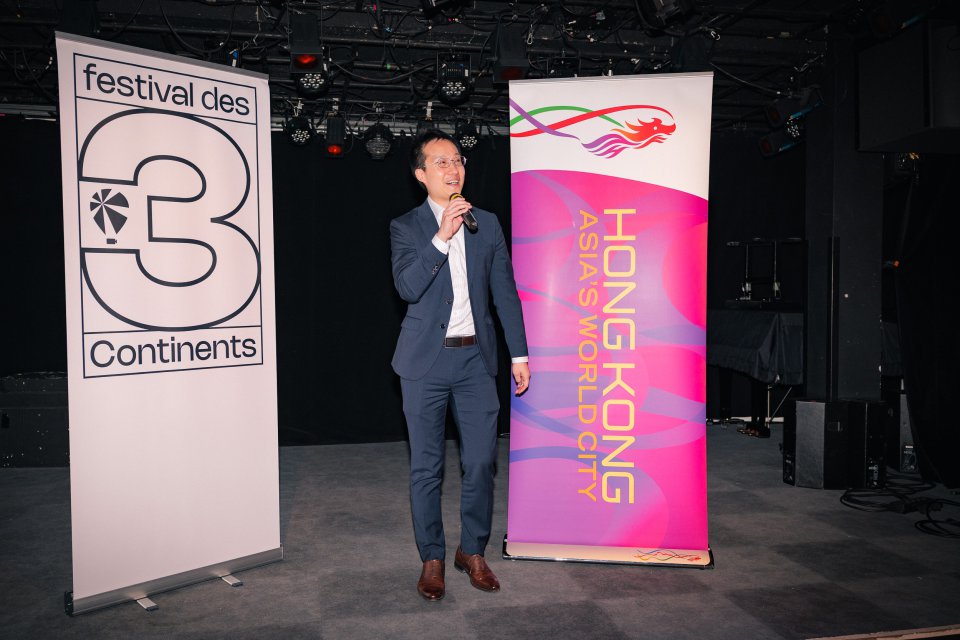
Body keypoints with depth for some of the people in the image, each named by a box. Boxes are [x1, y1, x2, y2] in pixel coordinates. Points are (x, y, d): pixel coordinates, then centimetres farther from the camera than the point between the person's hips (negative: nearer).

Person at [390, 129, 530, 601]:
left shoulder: (487, 223, 9)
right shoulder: (406, 227, 2)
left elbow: (505, 291, 10)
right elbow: (407, 287, -14)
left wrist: (519, 354, 7)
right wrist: (442, 236, -21)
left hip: (476, 358, 2)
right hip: (425, 362, -2)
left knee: (481, 462, 5)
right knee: (426, 468, 6)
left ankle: (472, 551, 24)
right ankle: (432, 558, 21)